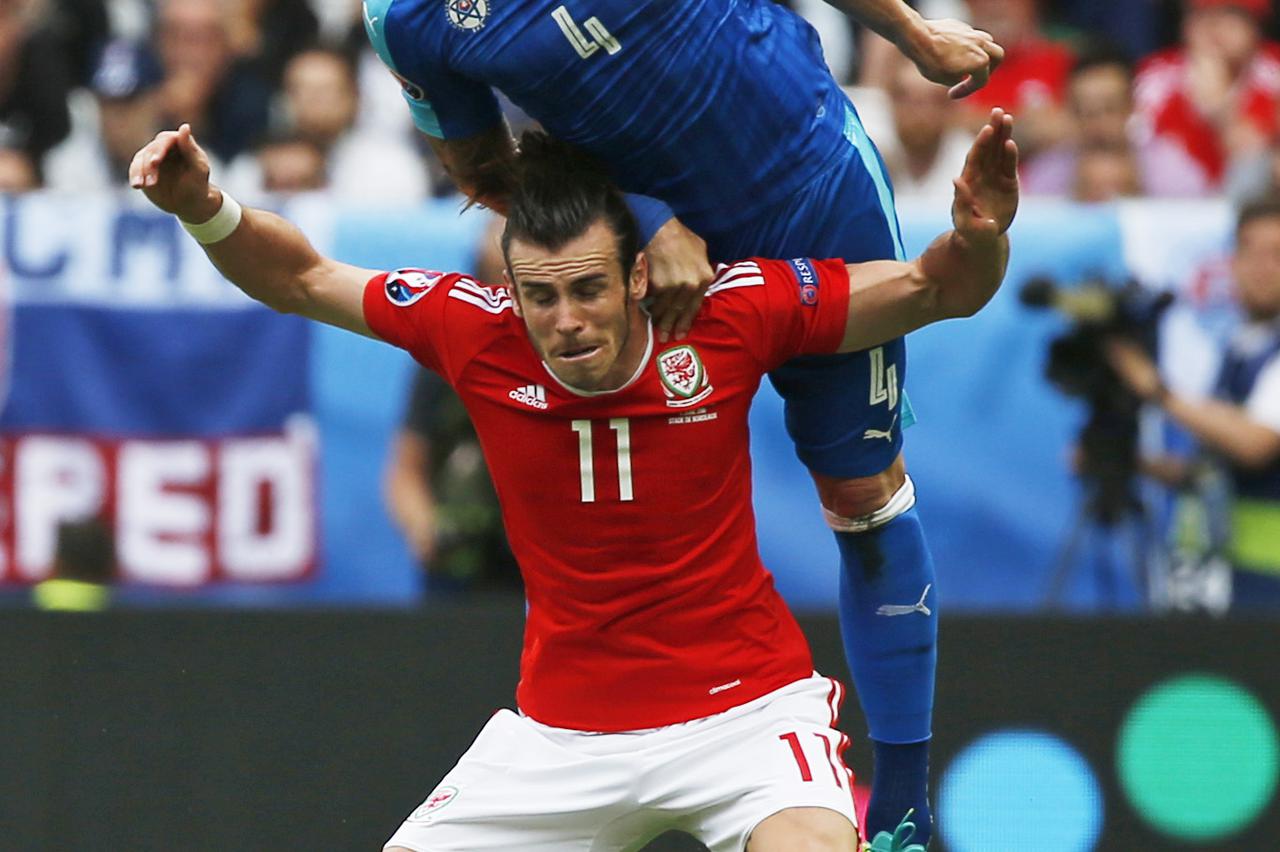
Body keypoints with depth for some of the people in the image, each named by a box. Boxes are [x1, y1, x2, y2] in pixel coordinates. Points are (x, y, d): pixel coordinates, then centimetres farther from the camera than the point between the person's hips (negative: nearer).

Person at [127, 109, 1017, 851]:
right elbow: (300, 279, 3)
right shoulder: (474, 330, -11)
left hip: (744, 702, -3)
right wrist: (206, 209, -14)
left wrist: (977, 239, -27)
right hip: (562, 730, 3)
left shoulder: (729, 317, -14)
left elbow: (936, 291, -6)